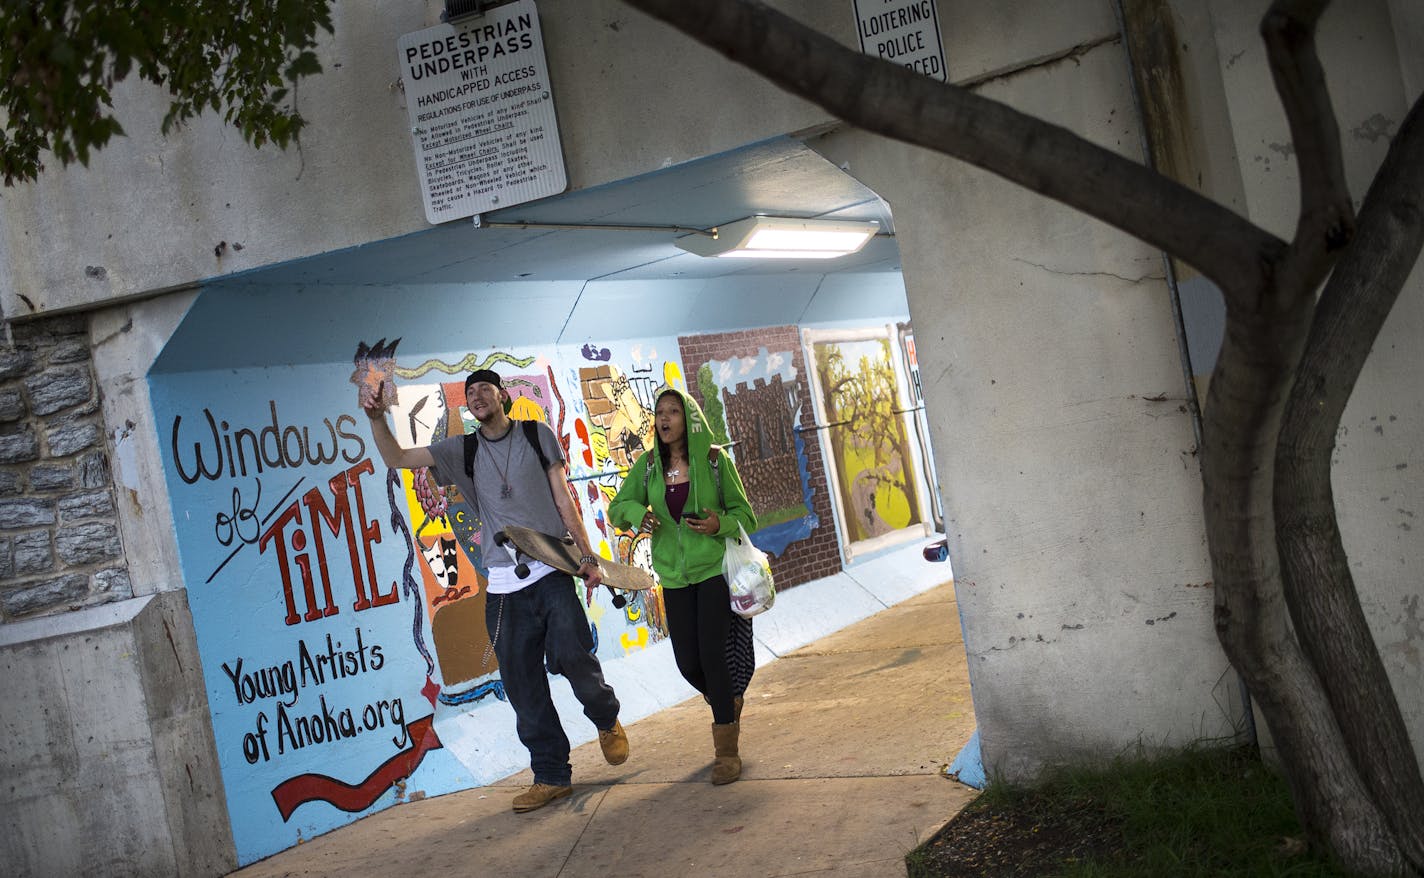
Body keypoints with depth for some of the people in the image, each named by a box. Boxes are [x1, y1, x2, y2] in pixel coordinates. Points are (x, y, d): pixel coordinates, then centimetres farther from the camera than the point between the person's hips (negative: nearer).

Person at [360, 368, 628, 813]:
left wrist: (587, 555, -1)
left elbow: (563, 500, 6)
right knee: (522, 685, 2)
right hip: (503, 585, 2)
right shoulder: (463, 451, 11)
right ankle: (551, 775, 13)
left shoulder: (538, 435, 8)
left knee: (573, 658, -13)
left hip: (552, 572, -2)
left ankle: (608, 721, 19)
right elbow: (396, 458, 7)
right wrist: (377, 419, -12)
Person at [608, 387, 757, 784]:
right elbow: (617, 507, 8)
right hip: (675, 576, 4)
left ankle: (726, 749, 2)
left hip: (714, 569, -4)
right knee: (688, 662, 4)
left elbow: (745, 514, -1)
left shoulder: (714, 460, -7)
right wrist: (636, 512, -14)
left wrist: (720, 524, -22)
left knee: (712, 654, -11)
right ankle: (729, 703, 38)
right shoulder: (647, 464, 2)